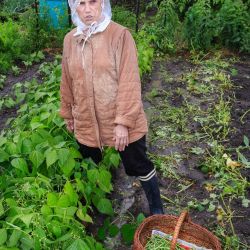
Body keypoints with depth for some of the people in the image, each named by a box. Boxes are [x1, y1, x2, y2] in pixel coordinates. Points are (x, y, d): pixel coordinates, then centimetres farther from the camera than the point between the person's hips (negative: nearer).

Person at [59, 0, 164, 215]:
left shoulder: (120, 35, -14)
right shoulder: (70, 40, 2)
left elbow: (129, 82, -18)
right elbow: (67, 82, 10)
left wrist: (123, 121, -21)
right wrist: (68, 115, 17)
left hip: (122, 122, -5)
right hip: (86, 123, 5)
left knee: (139, 166, 10)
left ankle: (156, 209, 34)